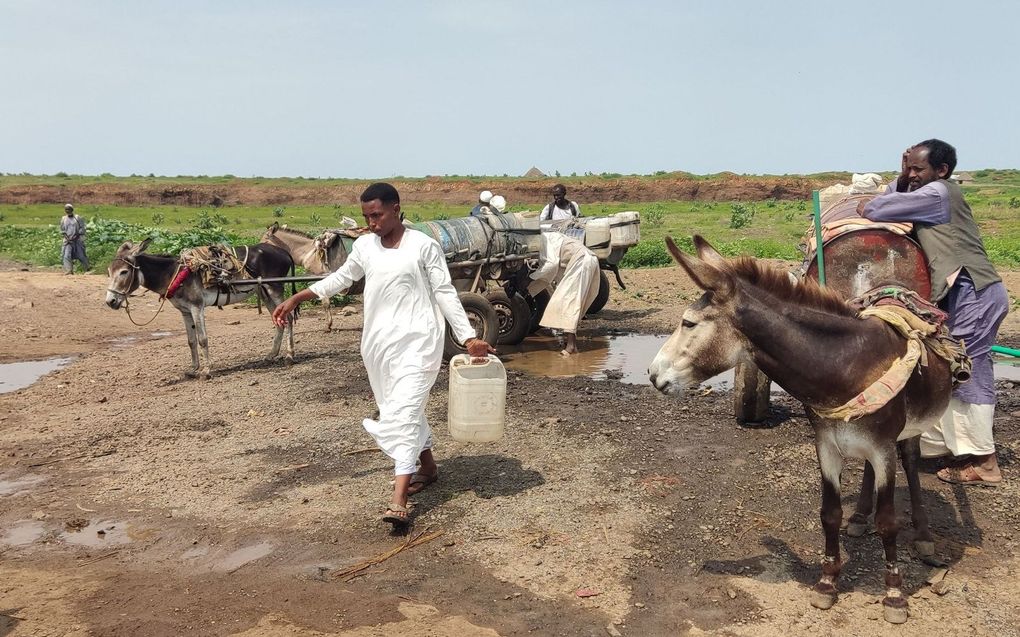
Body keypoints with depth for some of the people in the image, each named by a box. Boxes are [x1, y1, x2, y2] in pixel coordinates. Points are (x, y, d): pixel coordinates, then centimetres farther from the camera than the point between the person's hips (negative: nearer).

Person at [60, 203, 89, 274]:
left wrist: (76, 236, -12)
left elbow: (82, 228, -3)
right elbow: (62, 230, 11)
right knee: (66, 255, -11)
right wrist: (66, 237, -5)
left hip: (77, 240, -3)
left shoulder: (77, 218, -2)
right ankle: (68, 270, -11)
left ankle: (86, 268, 23)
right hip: (68, 240, 3)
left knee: (81, 255, 4)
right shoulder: (63, 219, 7)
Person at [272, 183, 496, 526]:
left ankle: (399, 499, -18)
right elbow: (340, 278, 21)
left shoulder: (424, 246, -6)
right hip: (379, 341, 6)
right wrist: (295, 299, 19)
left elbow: (445, 293, -5)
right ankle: (428, 467, 36)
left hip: (416, 340, -6)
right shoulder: (364, 246, 8)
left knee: (404, 409, -15)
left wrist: (469, 337, -10)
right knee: (398, 408, 14)